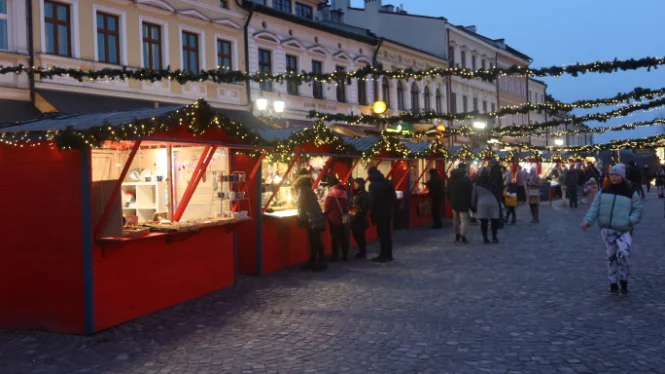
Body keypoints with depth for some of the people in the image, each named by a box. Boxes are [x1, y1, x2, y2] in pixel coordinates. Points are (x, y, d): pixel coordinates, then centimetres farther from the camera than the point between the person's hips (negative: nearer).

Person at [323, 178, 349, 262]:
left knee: (335, 238, 1)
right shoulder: (344, 192, 3)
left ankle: (335, 256, 2)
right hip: (343, 218, 5)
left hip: (334, 219, -5)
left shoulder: (331, 194, -15)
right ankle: (345, 255, 14)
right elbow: (347, 205, 11)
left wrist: (325, 214, 6)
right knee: (343, 237, 10)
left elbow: (327, 208, -11)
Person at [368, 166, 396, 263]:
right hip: (388, 211, 7)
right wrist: (391, 208, 16)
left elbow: (372, 201, -15)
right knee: (387, 233, 14)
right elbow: (394, 197, 11)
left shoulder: (373, 185, -13)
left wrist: (372, 215, -12)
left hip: (379, 212, -7)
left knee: (382, 234, -3)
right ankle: (389, 255, 19)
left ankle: (383, 256, 0)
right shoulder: (387, 182, 10)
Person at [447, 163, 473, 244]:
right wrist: (470, 204, -5)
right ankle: (463, 237, -17)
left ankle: (457, 236, 23)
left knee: (456, 219, 17)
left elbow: (448, 191, 14)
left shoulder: (451, 179, 10)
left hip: (454, 202, 6)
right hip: (463, 203, -6)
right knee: (464, 220, -6)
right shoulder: (467, 179, -9)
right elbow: (470, 192, -10)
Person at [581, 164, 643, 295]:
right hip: (607, 230, 3)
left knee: (623, 253, -20)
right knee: (611, 256, 7)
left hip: (624, 231, -3)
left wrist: (630, 220, -16)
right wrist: (587, 220, -11)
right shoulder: (604, 192, 8)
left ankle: (623, 280, 2)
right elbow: (595, 208, 4)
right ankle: (613, 282, 23)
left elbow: (638, 210, 4)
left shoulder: (631, 193, 2)